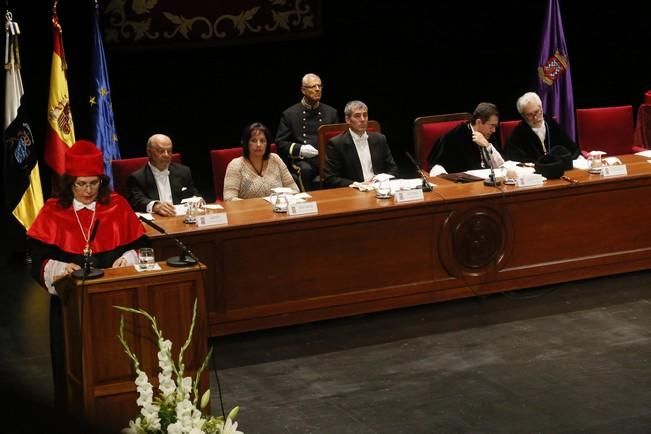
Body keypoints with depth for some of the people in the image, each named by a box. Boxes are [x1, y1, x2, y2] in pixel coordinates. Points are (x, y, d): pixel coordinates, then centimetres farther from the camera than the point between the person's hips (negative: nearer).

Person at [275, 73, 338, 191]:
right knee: (305, 170, -36)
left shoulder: (331, 112, 17)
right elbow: (280, 143, 7)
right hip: (301, 160, -2)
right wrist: (299, 149, -12)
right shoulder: (289, 114, 9)